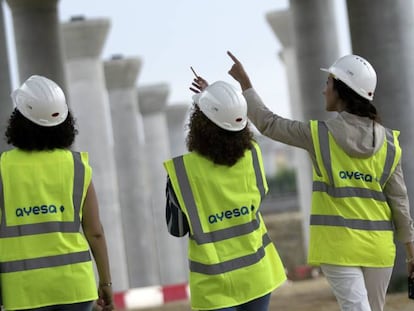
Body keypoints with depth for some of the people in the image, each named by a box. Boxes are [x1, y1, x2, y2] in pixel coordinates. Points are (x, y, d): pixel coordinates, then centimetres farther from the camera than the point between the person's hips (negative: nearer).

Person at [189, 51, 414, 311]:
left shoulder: (319, 135, -7)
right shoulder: (388, 142, 0)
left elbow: (268, 123, 5)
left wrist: (243, 81, 12)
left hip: (337, 244, -3)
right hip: (378, 247, 3)